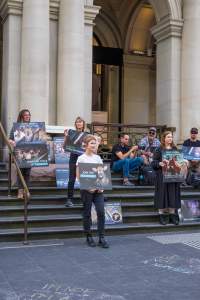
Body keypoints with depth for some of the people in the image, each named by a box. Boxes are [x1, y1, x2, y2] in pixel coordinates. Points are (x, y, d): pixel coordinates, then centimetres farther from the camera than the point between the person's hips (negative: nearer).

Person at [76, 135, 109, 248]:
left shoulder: (98, 158, 10)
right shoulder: (81, 159, -3)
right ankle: (89, 237, 17)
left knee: (101, 212, -5)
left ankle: (102, 238, 2)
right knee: (87, 213, 5)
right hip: (86, 190, -3)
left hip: (98, 189, 3)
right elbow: (78, 176, -5)